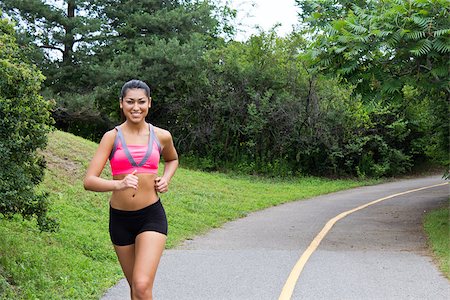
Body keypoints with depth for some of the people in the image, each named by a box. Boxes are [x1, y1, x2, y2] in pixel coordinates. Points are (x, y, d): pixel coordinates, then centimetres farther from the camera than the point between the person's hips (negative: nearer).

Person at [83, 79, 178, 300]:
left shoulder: (162, 136, 1)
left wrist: (166, 179, 4)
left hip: (151, 217, -1)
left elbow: (172, 159, 25)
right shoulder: (112, 137, -4)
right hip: (120, 218, 1)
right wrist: (119, 184, -32)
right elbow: (89, 181, -13)